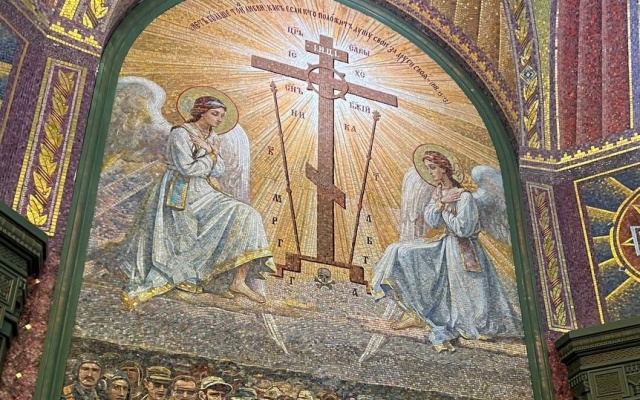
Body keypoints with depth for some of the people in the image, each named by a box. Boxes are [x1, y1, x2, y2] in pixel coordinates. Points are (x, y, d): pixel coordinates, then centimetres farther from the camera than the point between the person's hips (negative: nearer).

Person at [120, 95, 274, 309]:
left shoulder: (212, 137, 13)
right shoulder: (180, 133, -10)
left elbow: (219, 171, 8)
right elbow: (187, 168, -19)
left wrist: (211, 152, -9)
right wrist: (211, 155, -6)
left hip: (202, 193, 7)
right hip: (179, 195, -7)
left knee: (244, 215, -11)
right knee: (172, 247, -14)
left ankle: (238, 281, -16)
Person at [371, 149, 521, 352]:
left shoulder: (464, 196, -18)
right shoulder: (438, 192, 5)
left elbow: (462, 229, -22)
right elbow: (431, 221, -3)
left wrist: (442, 207, -16)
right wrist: (441, 202, -18)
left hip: (461, 249, -7)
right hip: (441, 244, 7)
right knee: (400, 253, -6)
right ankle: (414, 312, -6)